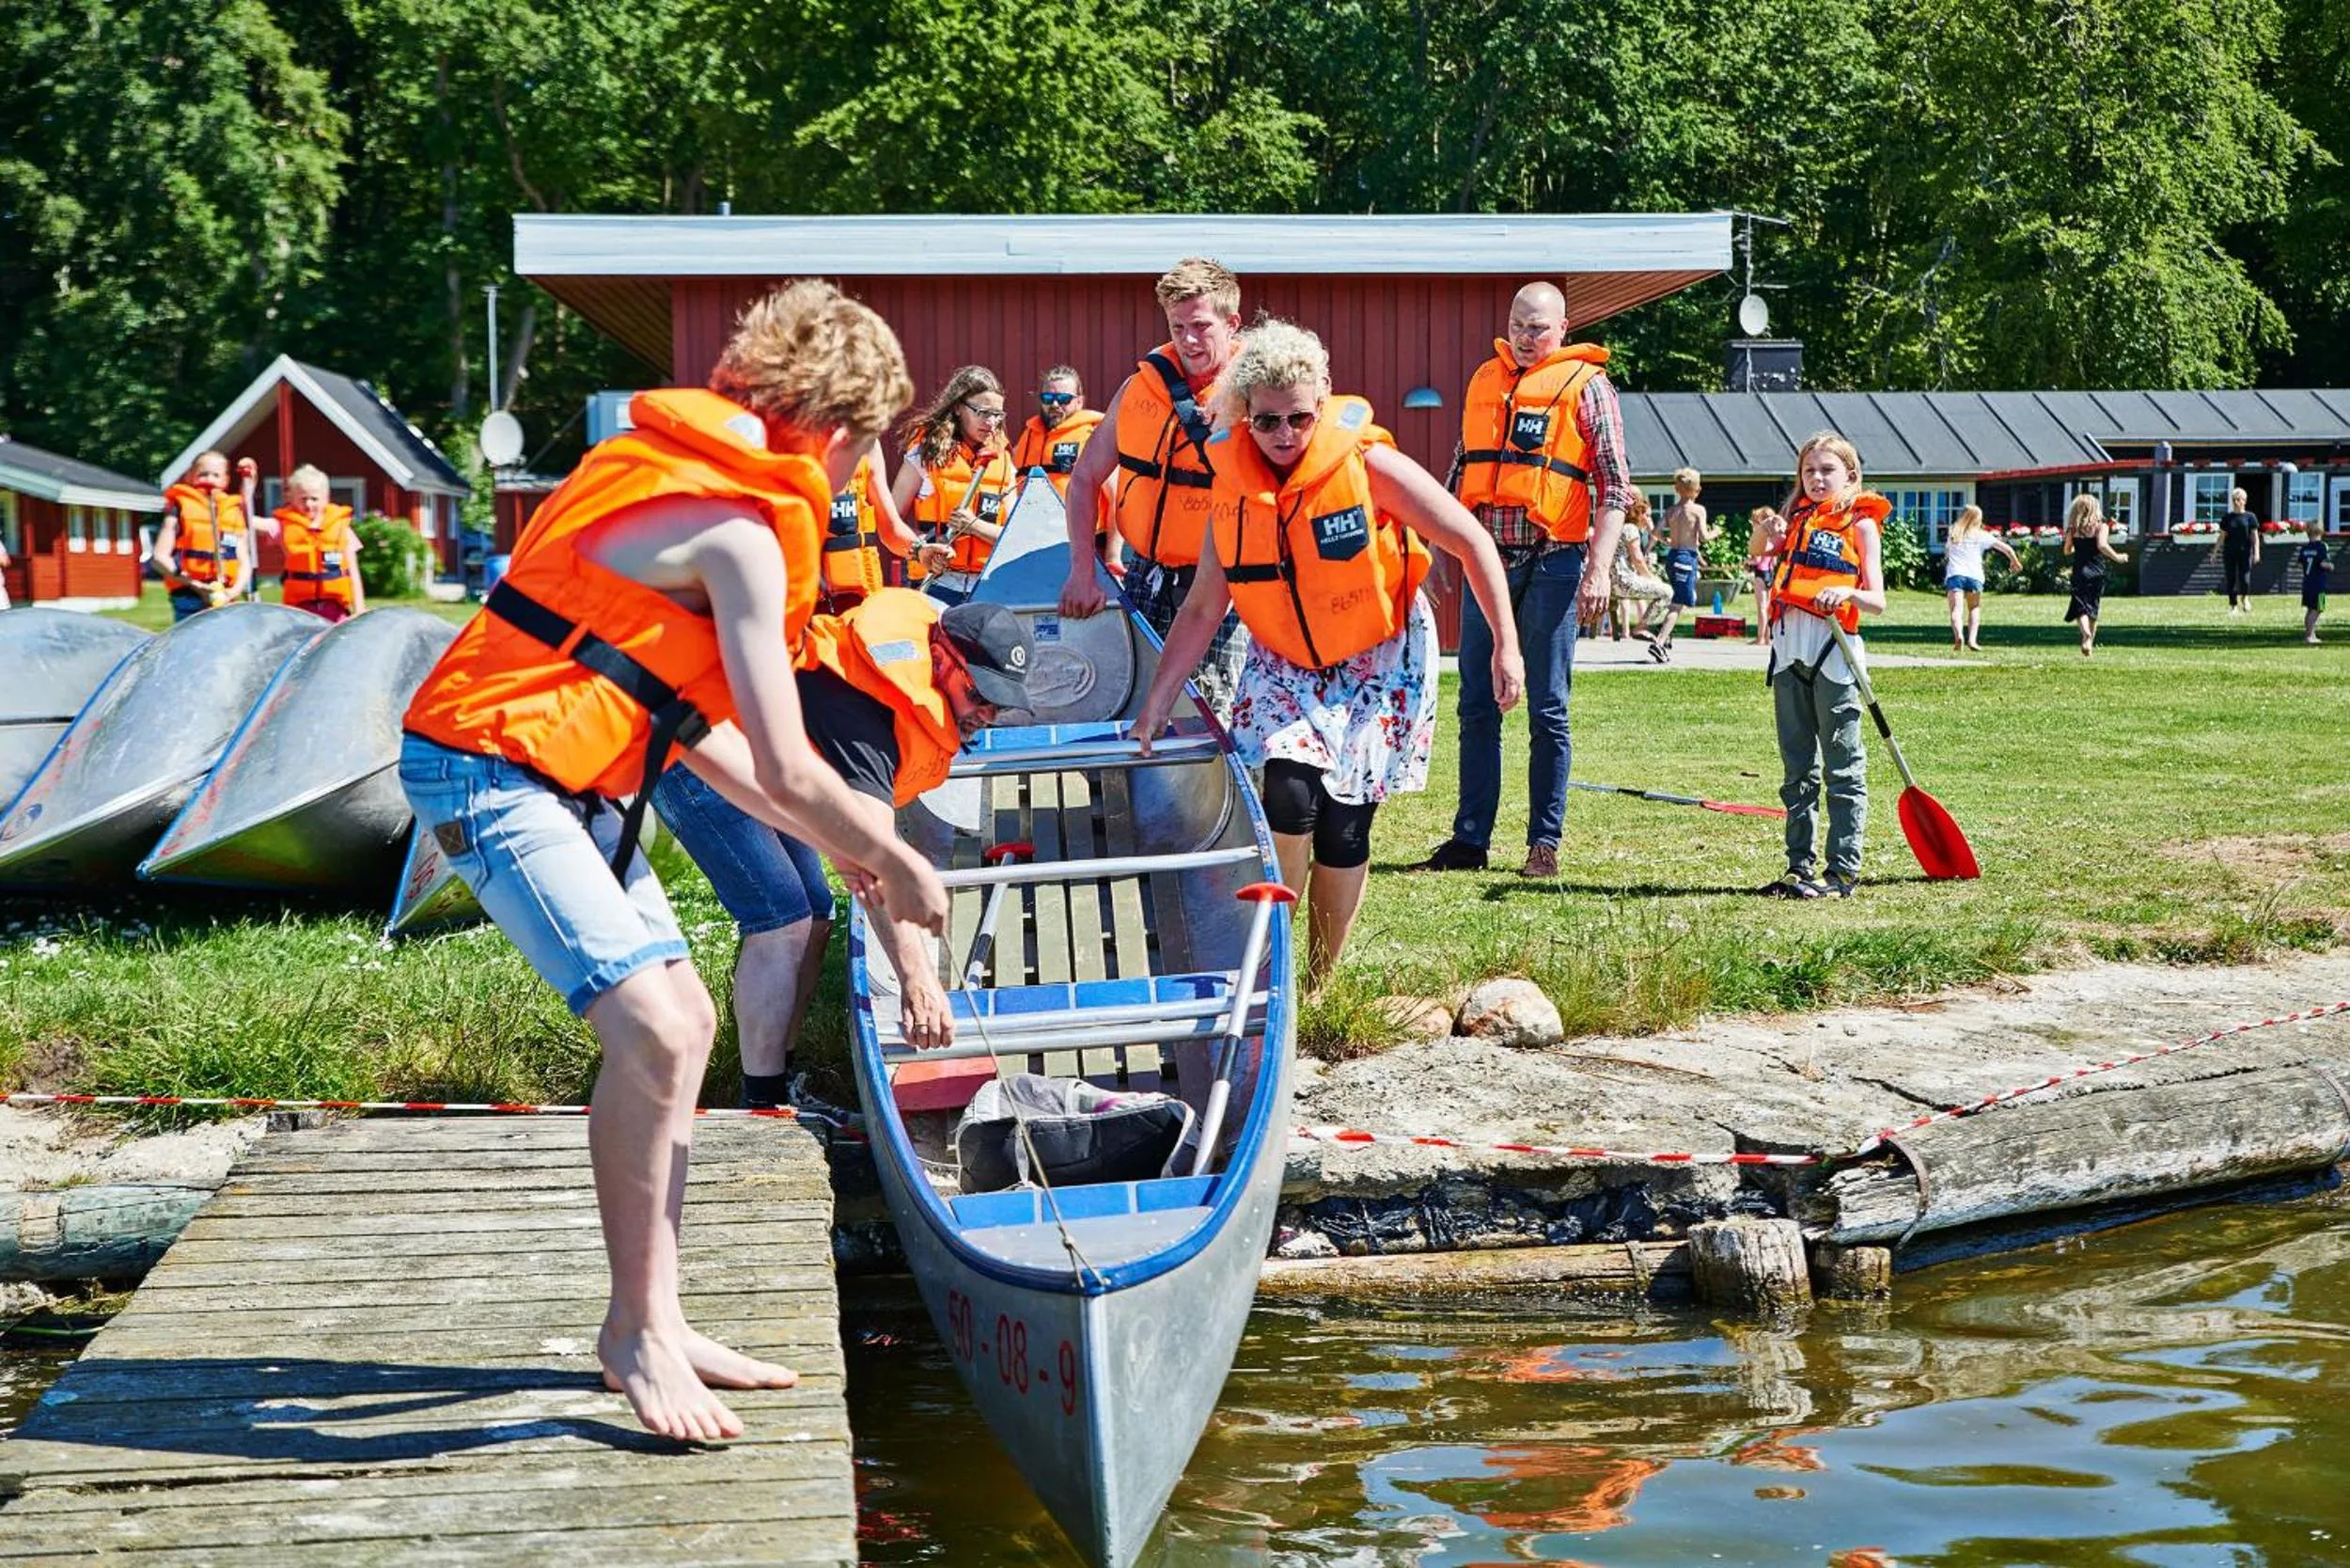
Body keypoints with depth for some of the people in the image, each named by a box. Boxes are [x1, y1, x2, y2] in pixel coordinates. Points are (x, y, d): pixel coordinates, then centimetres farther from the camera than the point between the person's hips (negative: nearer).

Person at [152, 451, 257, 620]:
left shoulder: (235, 512, 14)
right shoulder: (181, 507, 3)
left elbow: (244, 562, 13)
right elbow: (160, 556, -3)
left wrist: (235, 590, -7)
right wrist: (195, 585, -13)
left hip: (225, 599, 4)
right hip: (189, 599, -4)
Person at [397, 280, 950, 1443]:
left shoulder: (694, 481, 14)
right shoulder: (740, 530, -17)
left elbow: (696, 723, 19)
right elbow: (787, 768, -16)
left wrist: (831, 843, 21)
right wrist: (897, 864, 0)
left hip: (567, 781, 11)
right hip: (493, 775, -11)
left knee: (682, 1023, 12)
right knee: (650, 1028, -21)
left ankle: (653, 1324, 20)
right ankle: (638, 1334, -6)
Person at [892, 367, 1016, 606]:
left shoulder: (1002, 461, 12)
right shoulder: (926, 452, 3)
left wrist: (974, 525, -9)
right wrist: (920, 549, -16)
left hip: (989, 586, 3)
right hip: (938, 585, -3)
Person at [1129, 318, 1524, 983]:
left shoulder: (1366, 463, -18)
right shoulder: (1233, 491, -8)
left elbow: (1471, 543, -13)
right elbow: (1202, 612, 0)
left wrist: (1506, 645, -18)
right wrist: (1154, 706, -2)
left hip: (1379, 665, -2)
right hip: (1285, 666, 2)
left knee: (1344, 827, -5)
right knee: (1291, 793, -21)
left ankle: (1319, 988, 11)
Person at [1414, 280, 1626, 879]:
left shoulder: (1584, 384, -1)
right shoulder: (1485, 380, 14)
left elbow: (1613, 484, -5)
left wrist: (1600, 567, -13)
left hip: (1551, 560, -5)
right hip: (1486, 559, 5)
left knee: (1547, 710, 1)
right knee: (1476, 706, 6)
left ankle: (1545, 842, 7)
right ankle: (1470, 839, 11)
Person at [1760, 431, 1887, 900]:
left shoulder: (1860, 524, 3)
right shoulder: (1798, 519, 17)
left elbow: (1877, 602, -2)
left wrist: (1848, 593, -22)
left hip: (1834, 653, -5)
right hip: (1790, 650, 5)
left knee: (1843, 765, -3)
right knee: (1796, 768, 8)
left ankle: (1843, 870, -3)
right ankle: (1800, 866, 13)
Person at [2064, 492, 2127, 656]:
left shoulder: (2073, 528, 2)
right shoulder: (2100, 525, -4)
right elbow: (2102, 545, -18)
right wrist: (2116, 557, -5)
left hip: (2079, 571, 0)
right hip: (2097, 572, 0)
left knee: (2080, 607, -5)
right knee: (2093, 608, 13)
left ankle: (2086, 632, -33)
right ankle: (2090, 642, 17)